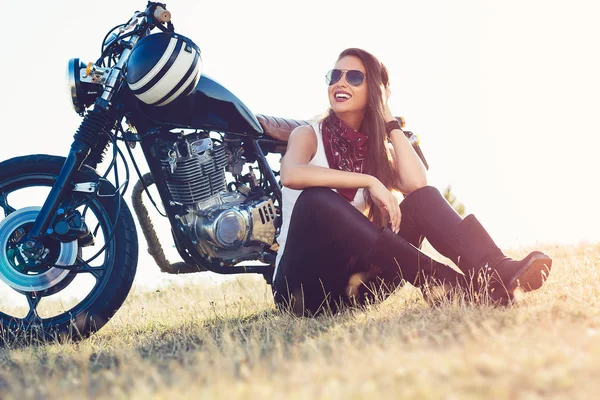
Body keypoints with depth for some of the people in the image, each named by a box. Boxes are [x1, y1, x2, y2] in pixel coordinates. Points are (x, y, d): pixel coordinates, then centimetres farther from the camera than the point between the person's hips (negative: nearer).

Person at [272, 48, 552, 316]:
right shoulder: (308, 135, 1)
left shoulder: (380, 148, 13)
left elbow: (416, 184, -10)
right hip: (306, 278, -4)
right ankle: (438, 282, -41)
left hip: (355, 280, 4)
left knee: (423, 198, -13)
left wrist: (389, 120, -2)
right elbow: (291, 175, -25)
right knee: (316, 199, -34)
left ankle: (494, 272, -40)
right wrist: (369, 182, -27)